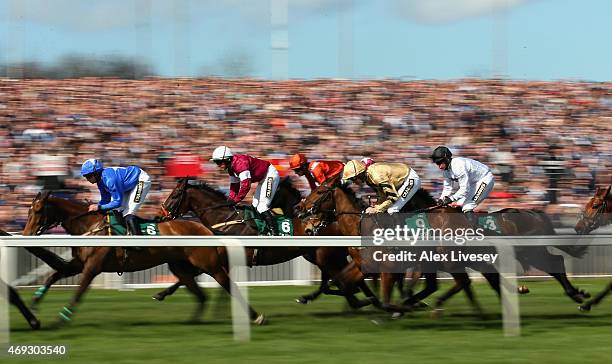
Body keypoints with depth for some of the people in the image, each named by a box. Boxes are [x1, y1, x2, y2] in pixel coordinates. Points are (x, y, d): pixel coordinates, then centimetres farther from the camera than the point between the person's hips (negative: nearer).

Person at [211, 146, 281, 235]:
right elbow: (234, 185, 14)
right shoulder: (231, 167, 5)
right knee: (255, 205, 12)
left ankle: (275, 232, -18)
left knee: (262, 206, -17)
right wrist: (230, 200, 3)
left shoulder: (240, 163, -28)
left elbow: (246, 185, -33)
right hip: (263, 179, 11)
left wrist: (235, 200, -26)